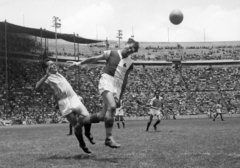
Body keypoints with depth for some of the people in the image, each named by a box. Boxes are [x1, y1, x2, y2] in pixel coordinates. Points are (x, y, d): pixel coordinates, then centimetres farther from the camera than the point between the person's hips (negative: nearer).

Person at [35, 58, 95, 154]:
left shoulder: (57, 74, 19)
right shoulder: (48, 78, -5)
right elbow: (37, 88, -24)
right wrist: (47, 75, -32)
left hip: (74, 99, 6)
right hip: (64, 103, -6)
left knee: (87, 117, -10)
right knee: (76, 125, -5)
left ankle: (88, 133, 18)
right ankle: (82, 144, 18)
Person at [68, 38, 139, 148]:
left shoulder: (129, 63, 13)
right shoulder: (112, 53, 3)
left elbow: (124, 81, 16)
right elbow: (95, 59, 10)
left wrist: (120, 97, 14)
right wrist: (80, 63, 7)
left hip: (117, 87, 5)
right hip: (106, 81, -5)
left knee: (103, 116, -2)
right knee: (111, 107, -28)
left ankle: (81, 122, 21)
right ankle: (109, 138, -26)